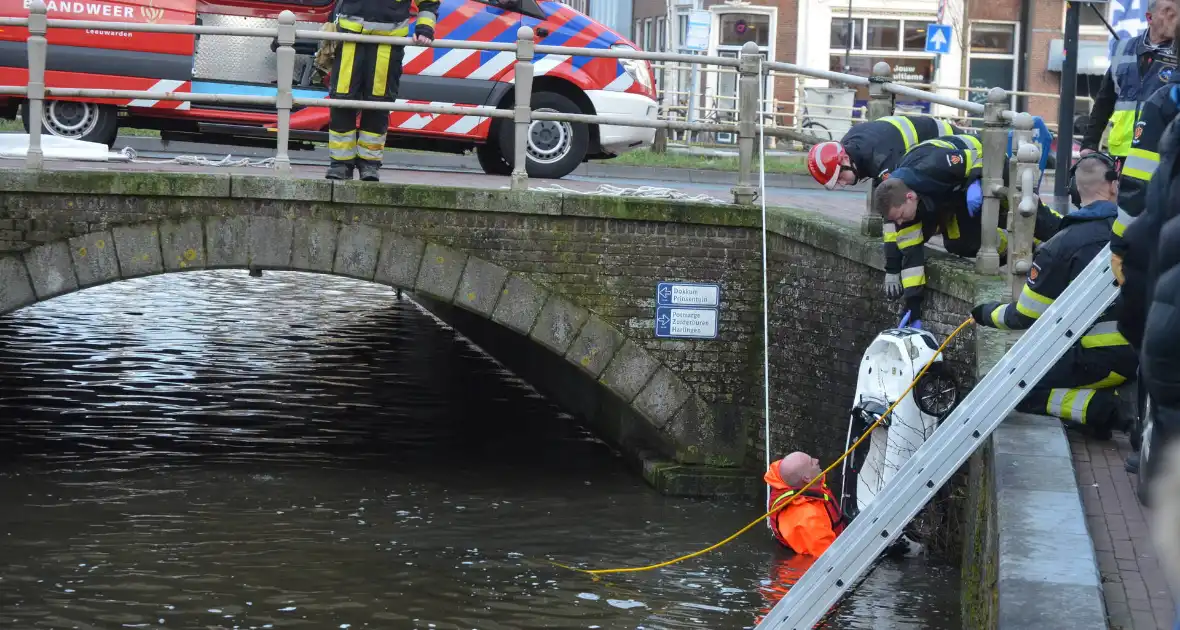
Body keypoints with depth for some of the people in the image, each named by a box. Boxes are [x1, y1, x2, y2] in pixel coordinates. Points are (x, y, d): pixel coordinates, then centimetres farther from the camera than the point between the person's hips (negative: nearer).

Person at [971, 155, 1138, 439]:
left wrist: (990, 314, 18)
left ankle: (1102, 408, -12)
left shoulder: (1061, 245, -11)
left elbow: (1026, 316, -3)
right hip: (1145, 354, 6)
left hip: (1101, 360, -6)